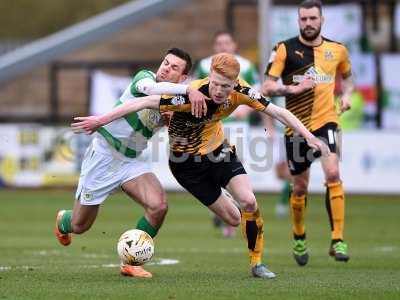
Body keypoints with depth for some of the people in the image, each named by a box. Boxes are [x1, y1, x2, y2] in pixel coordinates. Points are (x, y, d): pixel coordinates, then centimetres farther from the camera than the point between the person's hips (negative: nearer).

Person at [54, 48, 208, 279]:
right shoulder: (145, 76, -17)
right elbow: (151, 89, -40)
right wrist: (188, 90, -52)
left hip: (132, 161, 4)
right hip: (104, 154, -4)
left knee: (158, 206, -22)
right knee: (79, 226, 6)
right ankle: (63, 221, 47)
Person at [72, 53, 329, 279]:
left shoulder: (239, 92, -21)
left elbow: (277, 112, -11)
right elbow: (145, 103, -32)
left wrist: (309, 137, -15)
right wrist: (101, 120, -33)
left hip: (218, 150, 3)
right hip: (187, 160, -3)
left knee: (248, 201, -16)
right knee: (232, 218, -3)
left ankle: (257, 263, 3)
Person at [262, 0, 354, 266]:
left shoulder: (337, 50, 6)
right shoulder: (285, 49, -2)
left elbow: (347, 75, 26)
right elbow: (267, 87, -5)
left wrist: (347, 94, 7)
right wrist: (290, 89, -22)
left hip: (326, 121, 0)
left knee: (333, 173, -22)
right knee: (300, 186, 8)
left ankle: (337, 240, -19)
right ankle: (299, 238, 33)